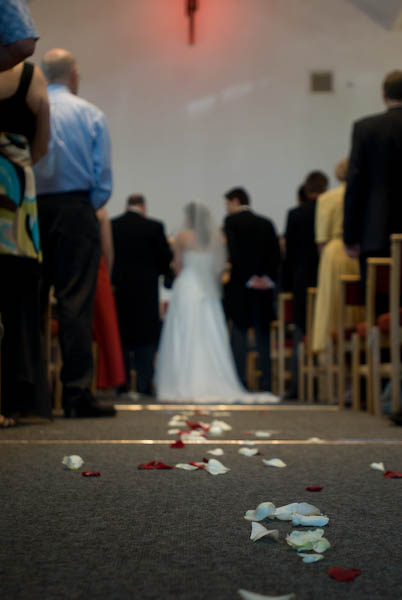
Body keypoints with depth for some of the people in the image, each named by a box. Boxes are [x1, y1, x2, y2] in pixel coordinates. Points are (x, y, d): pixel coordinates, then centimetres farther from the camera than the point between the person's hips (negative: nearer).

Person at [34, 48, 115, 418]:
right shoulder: (90, 114, 1)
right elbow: (103, 178, -3)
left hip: (33, 213, 2)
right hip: (76, 213, -2)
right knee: (75, 304, -3)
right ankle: (77, 394, -5)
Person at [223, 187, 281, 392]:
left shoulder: (231, 221, -2)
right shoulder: (266, 223, 12)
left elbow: (234, 252, -13)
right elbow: (276, 253, 4)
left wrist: (249, 278, -11)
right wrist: (268, 277, -1)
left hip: (239, 284, -4)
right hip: (264, 286, 4)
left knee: (239, 332, -1)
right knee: (263, 334, 6)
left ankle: (240, 381, -4)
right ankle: (266, 383, 3)